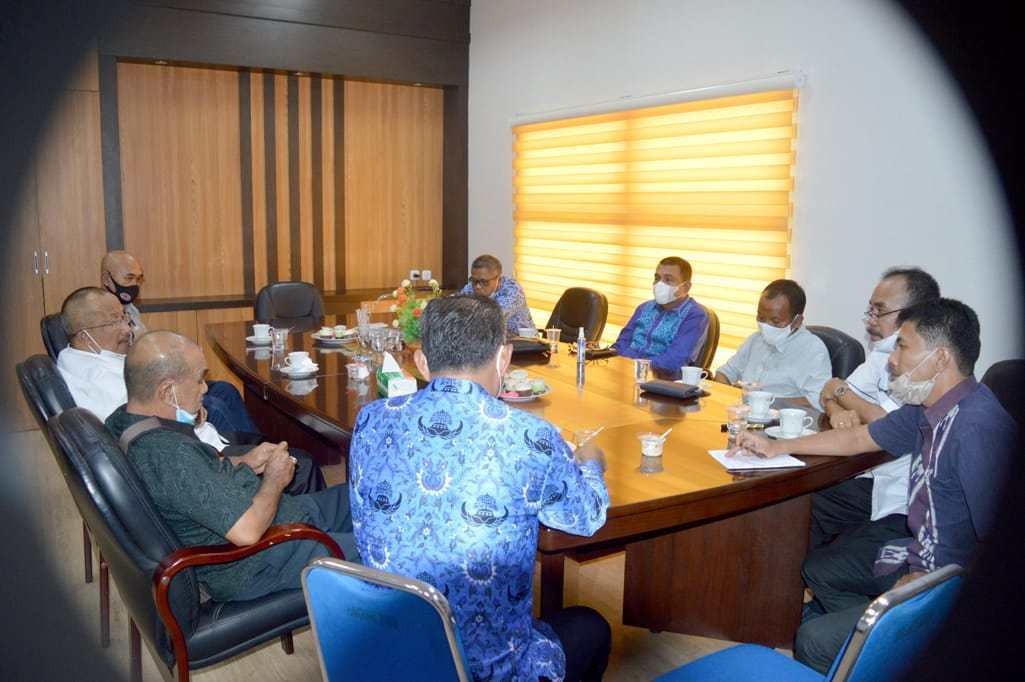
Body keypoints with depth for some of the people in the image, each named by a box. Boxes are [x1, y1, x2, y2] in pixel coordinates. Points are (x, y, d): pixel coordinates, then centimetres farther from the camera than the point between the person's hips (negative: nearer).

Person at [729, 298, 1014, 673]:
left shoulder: (977, 427, -30)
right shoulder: (928, 409, 0)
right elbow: (858, 438, 15)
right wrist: (777, 446, 16)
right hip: (919, 553, 10)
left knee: (814, 641, -15)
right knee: (818, 568, 24)